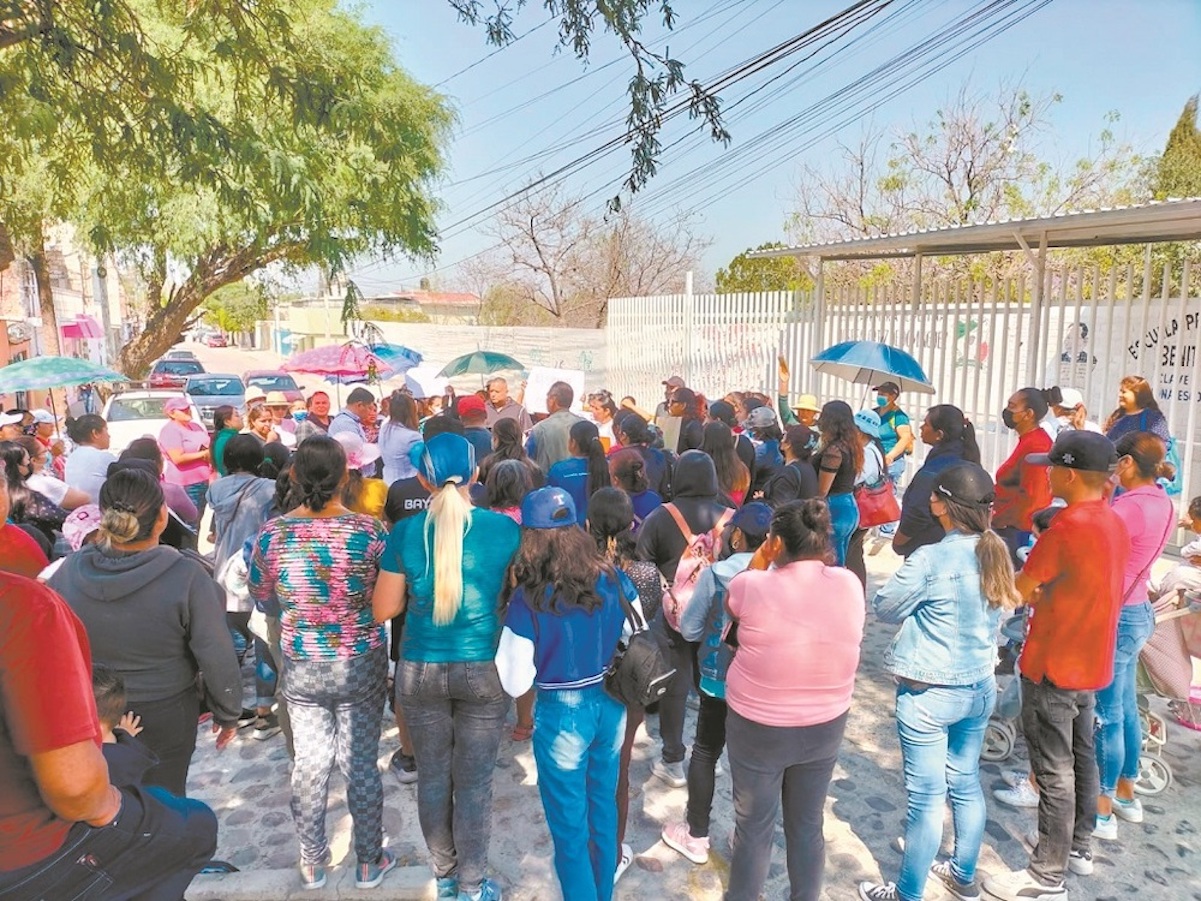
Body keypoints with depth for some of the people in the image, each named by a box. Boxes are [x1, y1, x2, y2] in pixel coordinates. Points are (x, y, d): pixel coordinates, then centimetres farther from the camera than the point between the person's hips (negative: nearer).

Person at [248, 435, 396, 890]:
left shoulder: (272, 534, -12)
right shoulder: (370, 530, -18)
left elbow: (259, 595, 5)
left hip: (301, 668, 2)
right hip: (362, 665, -1)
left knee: (310, 763, 17)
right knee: (361, 764, 12)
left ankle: (312, 863, 33)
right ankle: (369, 861, 29)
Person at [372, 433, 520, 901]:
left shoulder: (405, 532, -9)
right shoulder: (504, 528, -10)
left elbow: (383, 609, 0)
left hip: (420, 670, 1)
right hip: (484, 670, -1)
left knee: (432, 776, 18)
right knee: (474, 781, 11)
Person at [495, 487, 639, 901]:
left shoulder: (529, 599, -21)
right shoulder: (613, 578, -9)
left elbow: (515, 684, -17)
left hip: (562, 713, -5)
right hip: (611, 706, 5)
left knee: (570, 825, 14)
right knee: (603, 810, 25)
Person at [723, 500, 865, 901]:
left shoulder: (752, 586, -22)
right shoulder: (849, 585, -13)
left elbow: (731, 607, 1)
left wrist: (759, 561, 2)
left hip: (757, 728, -3)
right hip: (825, 727, 3)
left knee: (754, 826, 16)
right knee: (808, 824, 22)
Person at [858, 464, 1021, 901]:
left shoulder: (931, 559, -23)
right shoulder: (997, 553, -2)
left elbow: (885, 608, -11)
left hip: (928, 694, -7)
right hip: (980, 687, 7)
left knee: (926, 797, 5)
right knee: (966, 784, 22)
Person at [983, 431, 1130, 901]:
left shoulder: (1068, 526, -24)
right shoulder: (1114, 523, 4)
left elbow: (1019, 590, -14)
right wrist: (1043, 591, 2)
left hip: (1053, 667, -9)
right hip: (1091, 662, 9)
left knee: (1054, 771, 1)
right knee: (1081, 755, 21)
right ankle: (1080, 847, 37)